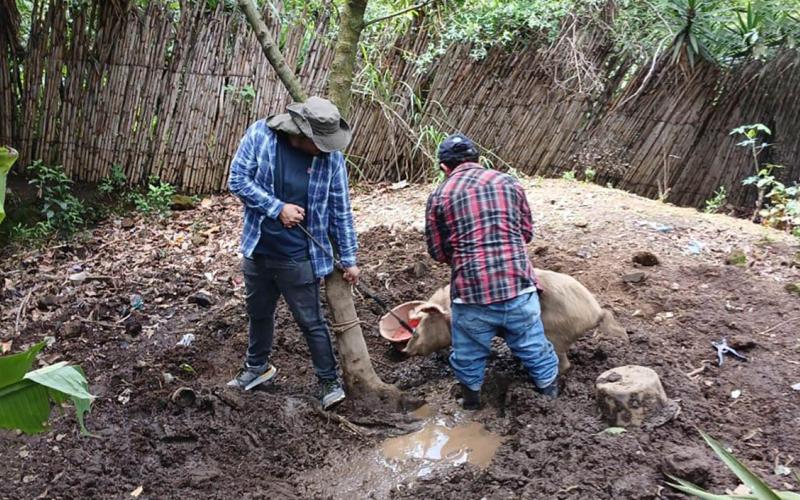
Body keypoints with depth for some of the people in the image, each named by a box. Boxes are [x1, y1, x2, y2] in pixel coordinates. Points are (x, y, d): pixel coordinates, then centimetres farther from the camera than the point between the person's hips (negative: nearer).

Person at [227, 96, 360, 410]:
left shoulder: (331, 156, -14)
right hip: (257, 249, 3)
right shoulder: (259, 134, -12)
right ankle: (257, 366, 46)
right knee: (258, 313, 22)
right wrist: (278, 207, -18)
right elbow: (238, 180, -9)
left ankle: (329, 380, 23)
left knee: (312, 322, 4)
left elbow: (340, 211, -7)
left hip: (299, 258, -3)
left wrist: (349, 259, -2)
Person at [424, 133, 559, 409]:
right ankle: (551, 395, 37)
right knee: (534, 348, 20)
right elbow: (527, 232, 14)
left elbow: (437, 251, 6)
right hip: (519, 286, 2)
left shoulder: (439, 196, 1)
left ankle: (471, 400, 38)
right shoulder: (508, 182, 7)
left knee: (469, 354, 20)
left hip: (471, 291, -2)